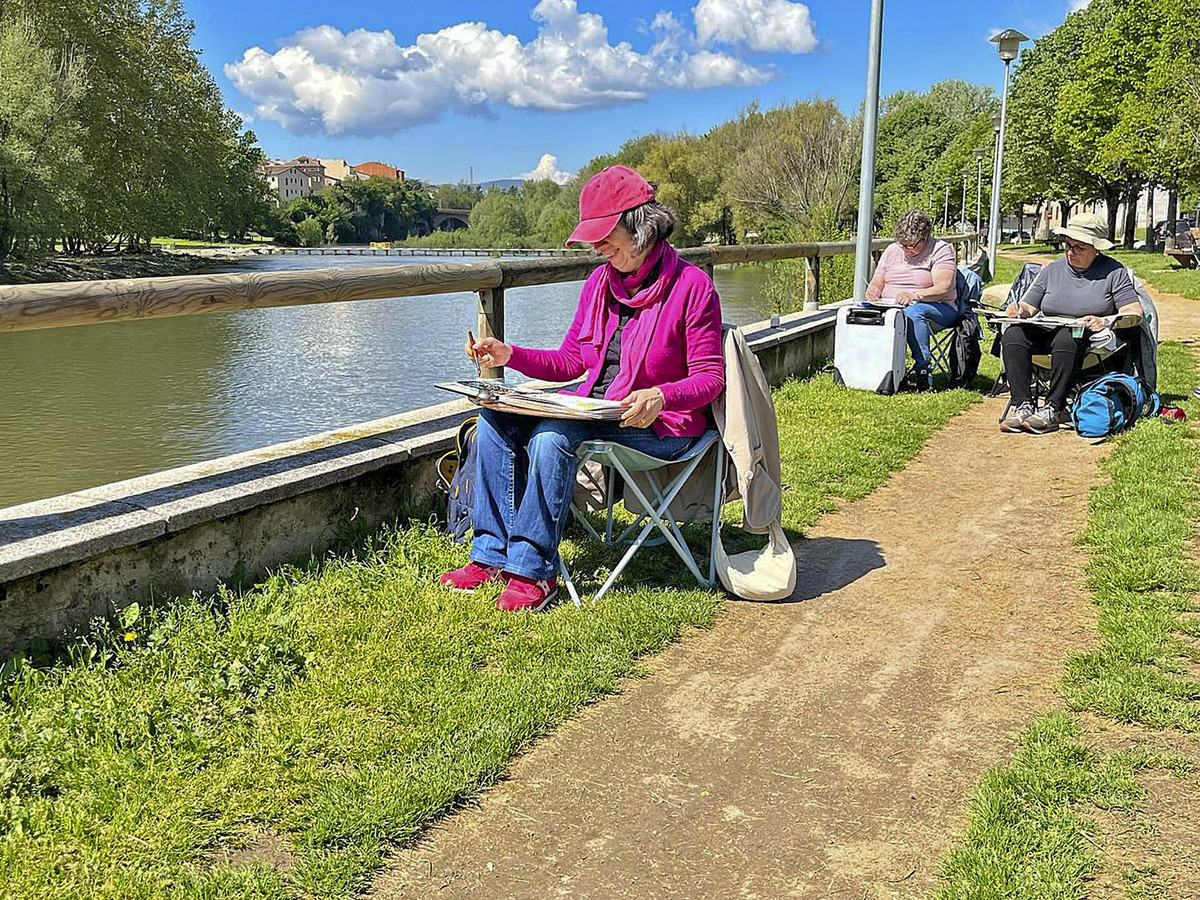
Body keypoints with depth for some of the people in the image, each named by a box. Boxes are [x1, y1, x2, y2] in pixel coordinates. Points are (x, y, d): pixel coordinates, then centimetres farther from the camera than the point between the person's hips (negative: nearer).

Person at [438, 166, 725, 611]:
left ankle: (534, 569, -22)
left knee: (551, 434, -32)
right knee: (495, 419, -13)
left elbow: (710, 378, -11)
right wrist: (509, 354, 0)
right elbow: (569, 362, 14)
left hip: (659, 424, -7)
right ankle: (493, 554, -12)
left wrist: (660, 396, -30)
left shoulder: (691, 285, -10)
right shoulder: (599, 282, 9)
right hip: (593, 408, 7)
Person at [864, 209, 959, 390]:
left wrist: (914, 295, -32)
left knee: (912, 312, -39)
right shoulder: (892, 250, 13)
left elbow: (944, 289, -16)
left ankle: (923, 369, -30)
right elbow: (876, 285, 14)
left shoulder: (941, 250, -3)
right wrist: (873, 295, -12)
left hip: (937, 309, -4)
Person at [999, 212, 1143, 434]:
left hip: (1091, 340, -4)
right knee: (1013, 334, -27)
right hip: (1048, 334, 4)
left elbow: (1135, 313, -1)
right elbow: (1029, 307, 15)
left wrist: (1106, 322, -20)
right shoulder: (1052, 270, 17)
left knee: (1068, 337, -40)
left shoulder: (1113, 272, 6)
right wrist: (1020, 310, -10)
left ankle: (1053, 409, -38)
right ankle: (1023, 405, -35)